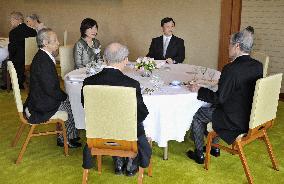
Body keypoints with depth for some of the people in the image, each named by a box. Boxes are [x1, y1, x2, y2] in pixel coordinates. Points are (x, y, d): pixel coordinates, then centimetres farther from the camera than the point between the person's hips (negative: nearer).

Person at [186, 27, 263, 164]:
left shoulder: (231, 69, -25)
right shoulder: (258, 66, -1)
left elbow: (219, 98, -20)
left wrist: (199, 90, -8)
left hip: (236, 121, -8)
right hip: (251, 116, 8)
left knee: (197, 115, 9)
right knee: (212, 109, 29)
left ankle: (199, 154, 22)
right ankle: (214, 148, 39)